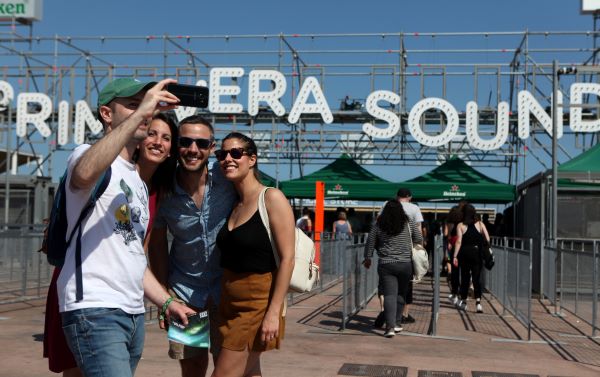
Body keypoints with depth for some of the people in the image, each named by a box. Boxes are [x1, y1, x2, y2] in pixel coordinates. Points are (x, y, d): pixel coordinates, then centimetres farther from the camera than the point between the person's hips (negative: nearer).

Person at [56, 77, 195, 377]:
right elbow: (85, 173, -32)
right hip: (93, 310, -9)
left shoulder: (139, 183, 23)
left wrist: (166, 302, 19)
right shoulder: (87, 154, -4)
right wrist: (139, 113, -30)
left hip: (134, 313, 9)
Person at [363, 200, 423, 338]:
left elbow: (370, 243, 7)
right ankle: (397, 323, 20)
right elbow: (419, 240, 7)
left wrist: (367, 258, 21)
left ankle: (390, 326, -15)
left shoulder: (378, 225, 2)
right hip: (405, 264, 1)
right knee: (401, 294, 14)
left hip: (386, 265, 0)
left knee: (389, 295, -3)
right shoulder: (409, 223, 1)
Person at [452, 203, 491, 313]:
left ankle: (463, 302, 22)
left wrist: (455, 256, -9)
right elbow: (487, 240, -4)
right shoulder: (480, 224, 2)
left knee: (465, 277, 12)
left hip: (465, 253, -1)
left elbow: (459, 241, -10)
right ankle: (478, 302, -13)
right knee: (476, 278, 2)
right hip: (477, 253, 1)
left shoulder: (461, 225, -3)